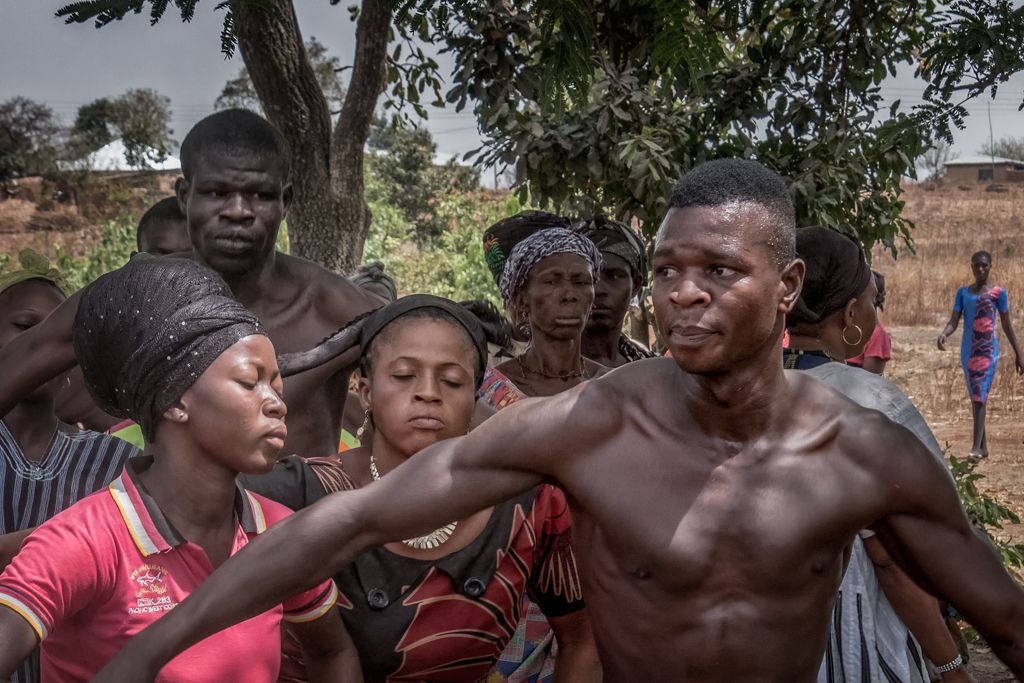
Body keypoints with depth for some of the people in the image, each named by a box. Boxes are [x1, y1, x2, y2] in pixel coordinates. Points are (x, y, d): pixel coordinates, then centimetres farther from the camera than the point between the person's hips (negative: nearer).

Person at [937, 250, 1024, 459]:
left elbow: (1007, 325, 6)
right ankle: (984, 446, 16)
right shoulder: (963, 292, 10)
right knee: (974, 398, 8)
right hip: (968, 351, 4)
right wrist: (943, 335, -19)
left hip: (988, 350, -4)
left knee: (980, 397, -16)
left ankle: (976, 447, -23)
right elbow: (954, 321, 3)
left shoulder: (998, 292, 1)